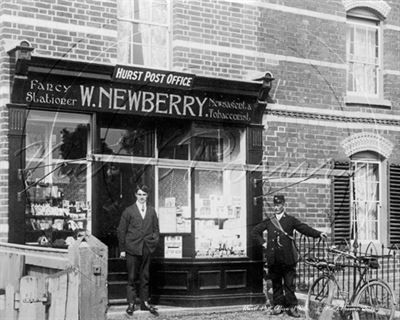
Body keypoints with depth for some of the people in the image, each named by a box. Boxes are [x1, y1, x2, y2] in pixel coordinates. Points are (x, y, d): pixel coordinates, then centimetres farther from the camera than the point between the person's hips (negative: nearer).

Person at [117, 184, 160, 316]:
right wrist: (122, 249, -3)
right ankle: (131, 304, 6)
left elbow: (156, 229, 17)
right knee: (132, 278, 0)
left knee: (145, 277, 8)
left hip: (147, 249, 3)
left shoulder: (152, 211, 11)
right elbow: (121, 231, 1)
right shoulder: (128, 211, 1)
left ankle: (145, 302, 15)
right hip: (132, 248, -3)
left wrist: (154, 241, 1)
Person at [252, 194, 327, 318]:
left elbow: (304, 228, -4)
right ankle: (278, 305, 18)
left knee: (289, 284, -1)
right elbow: (255, 231, 22)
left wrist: (318, 233, -17)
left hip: (287, 258, -3)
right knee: (276, 283, 9)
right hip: (273, 259, 3)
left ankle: (291, 306, 5)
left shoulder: (290, 220, 5)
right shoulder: (269, 221, 13)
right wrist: (263, 242, 11)